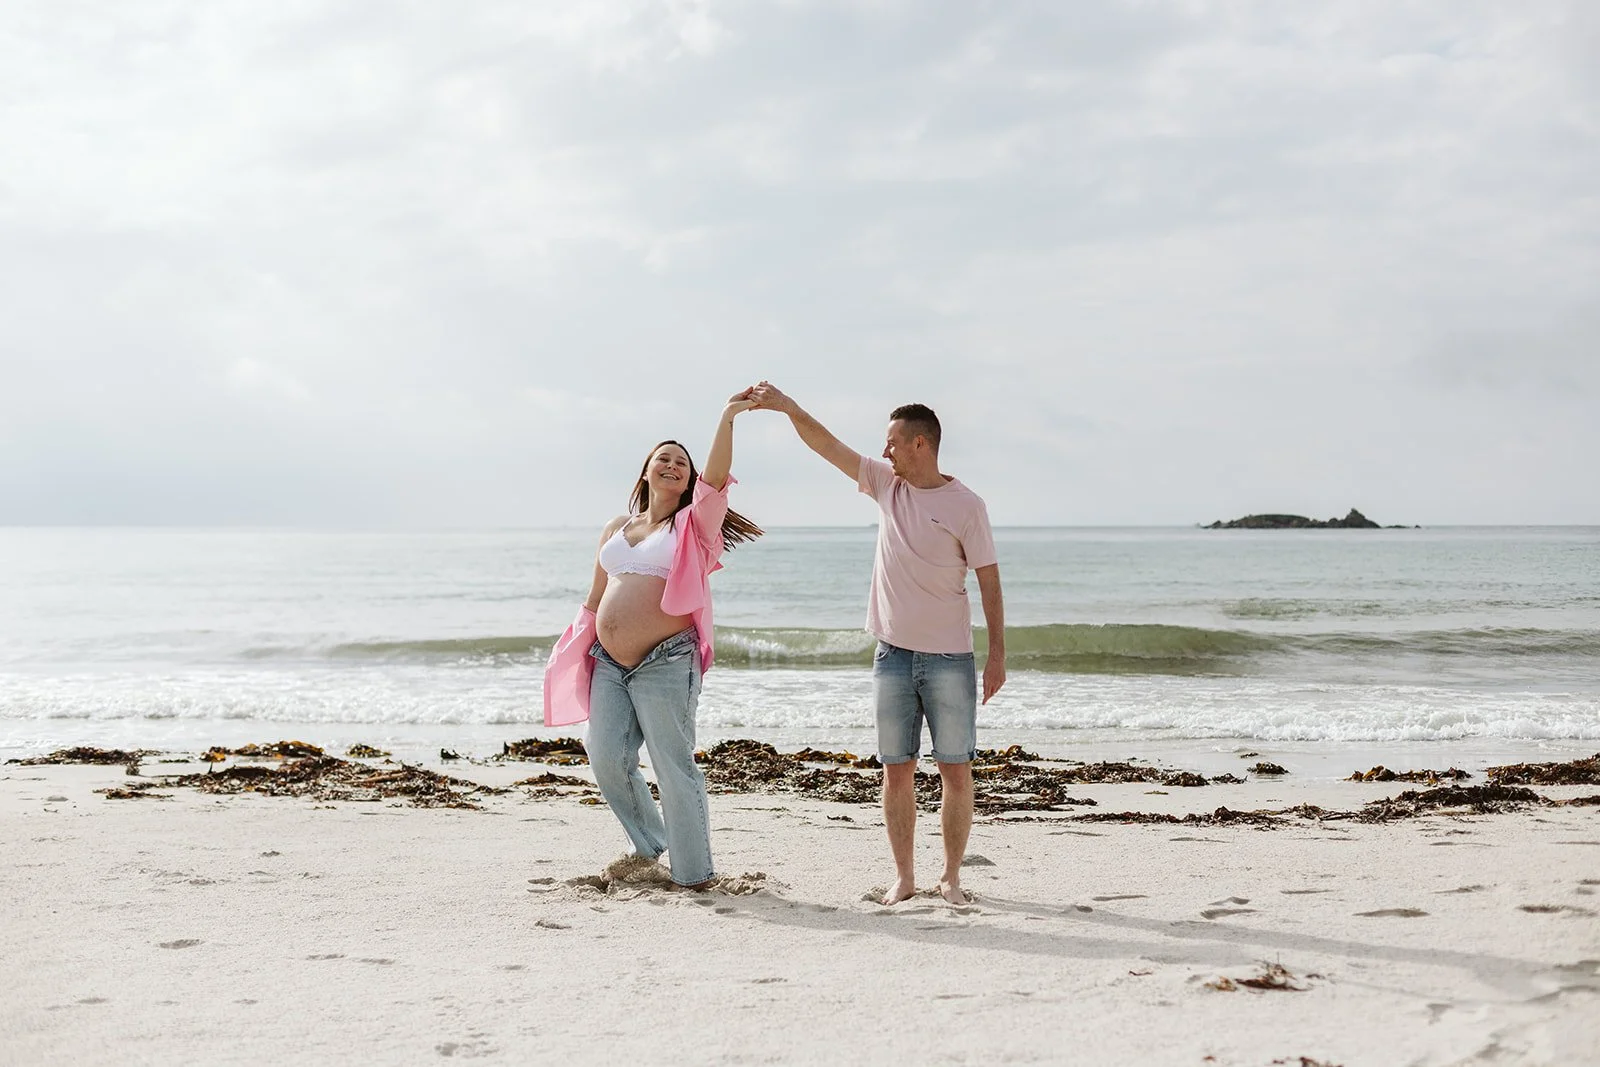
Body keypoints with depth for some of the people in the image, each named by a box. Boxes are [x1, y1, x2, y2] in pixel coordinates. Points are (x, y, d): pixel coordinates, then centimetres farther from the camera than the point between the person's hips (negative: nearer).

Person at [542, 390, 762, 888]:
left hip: (665, 663, -5)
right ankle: (649, 849, 22)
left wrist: (727, 419, -24)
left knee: (674, 767, -4)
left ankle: (694, 873, 6)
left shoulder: (692, 524, 3)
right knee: (607, 759, 1)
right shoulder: (616, 528, 17)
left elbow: (716, 478, -15)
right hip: (609, 662, 5)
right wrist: (573, 656, 20)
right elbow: (595, 598, 23)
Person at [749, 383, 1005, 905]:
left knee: (956, 771, 0)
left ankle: (952, 876, 10)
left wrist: (997, 655, -8)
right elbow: (827, 445, 8)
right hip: (893, 653, 4)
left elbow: (989, 582, -5)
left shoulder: (966, 505, -5)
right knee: (897, 770, 5)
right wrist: (788, 406, -4)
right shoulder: (887, 484, 8)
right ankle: (903, 875, 13)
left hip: (949, 658, -4)